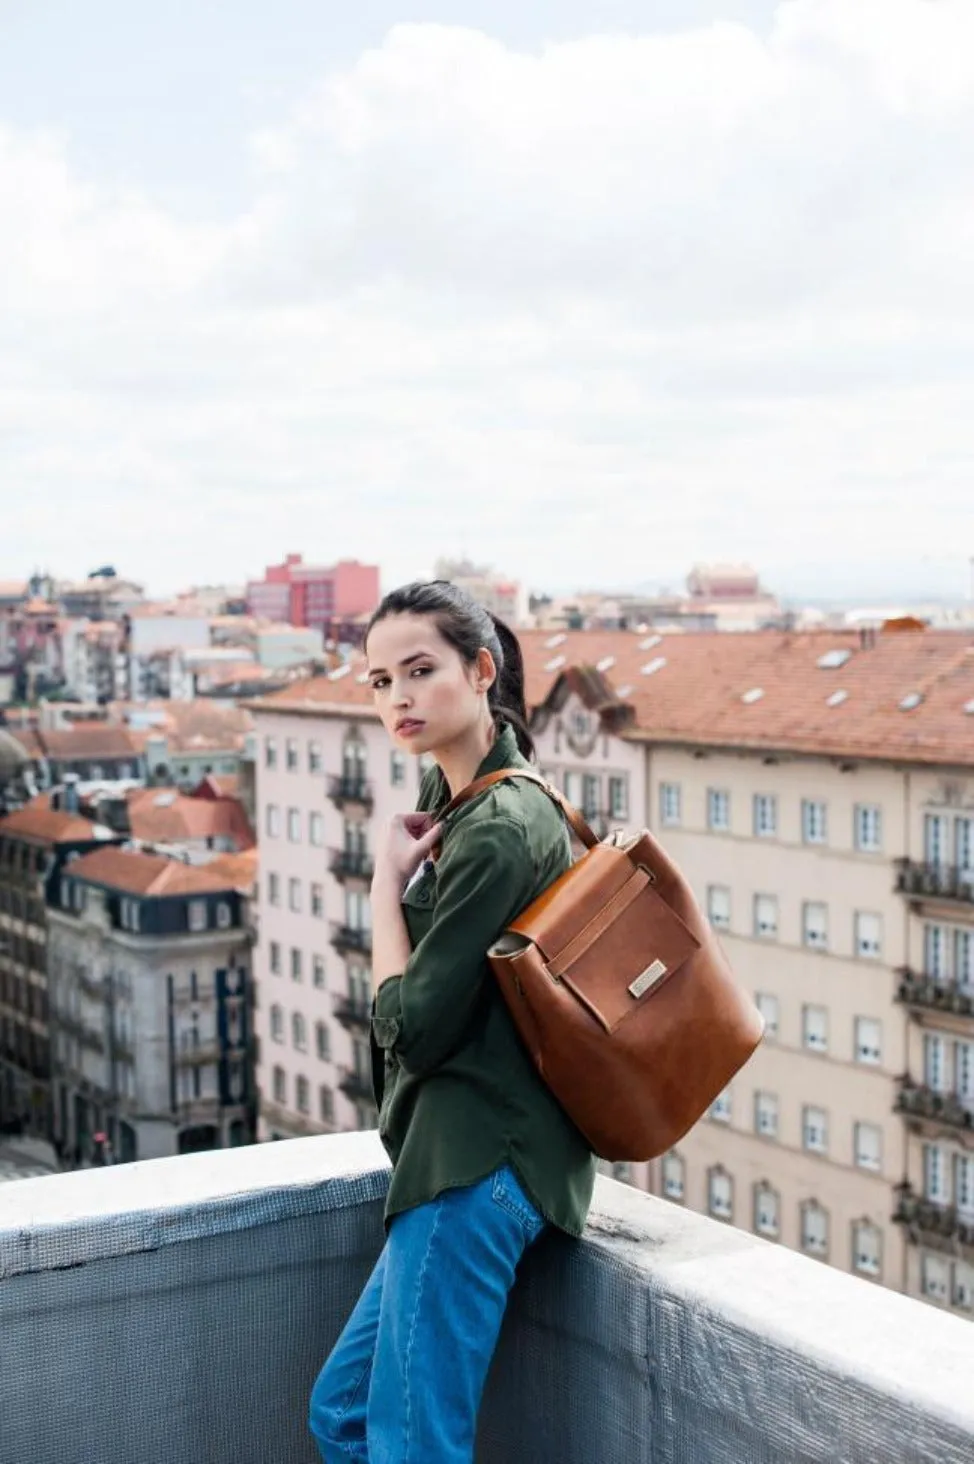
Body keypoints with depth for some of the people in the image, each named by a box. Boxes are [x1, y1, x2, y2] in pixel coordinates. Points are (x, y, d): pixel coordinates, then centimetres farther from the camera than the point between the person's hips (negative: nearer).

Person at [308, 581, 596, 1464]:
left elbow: (410, 1025, -14)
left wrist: (389, 882, -6)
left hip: (475, 1163, -10)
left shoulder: (498, 830, -17)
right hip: (469, 1155, 10)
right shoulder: (456, 800, 14)